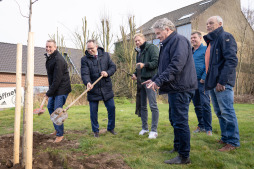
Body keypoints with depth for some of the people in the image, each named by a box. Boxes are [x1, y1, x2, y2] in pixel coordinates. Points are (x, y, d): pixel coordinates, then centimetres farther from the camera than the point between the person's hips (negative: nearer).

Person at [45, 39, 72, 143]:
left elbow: (57, 79, -24)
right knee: (50, 107, 18)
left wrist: (49, 93, -18)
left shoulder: (58, 60, -22)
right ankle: (57, 129, 32)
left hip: (61, 89, -10)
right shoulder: (49, 57, 10)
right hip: (54, 88, 10)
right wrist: (50, 91, 16)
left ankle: (60, 134, 6)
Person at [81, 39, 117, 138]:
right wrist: (87, 82, -34)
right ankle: (95, 130, 25)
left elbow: (113, 67, 7)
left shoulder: (105, 55, 6)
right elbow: (84, 74, -14)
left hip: (106, 88, 2)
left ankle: (111, 128, 28)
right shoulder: (85, 59, -3)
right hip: (93, 89, -2)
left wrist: (107, 73, -14)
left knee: (111, 108, 7)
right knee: (93, 111, 6)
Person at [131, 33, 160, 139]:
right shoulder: (139, 51, 20)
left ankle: (154, 130, 2)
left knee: (153, 106, -6)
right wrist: (135, 74, 7)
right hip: (141, 80, 8)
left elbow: (157, 62, -14)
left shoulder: (152, 48, -3)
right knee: (142, 106, 11)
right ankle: (144, 128, 22)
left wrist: (144, 64, -24)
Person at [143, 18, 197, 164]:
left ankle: (184, 156, 4)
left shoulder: (179, 40, -11)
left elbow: (177, 64, -24)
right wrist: (154, 79, 19)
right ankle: (177, 148, 32)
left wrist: (159, 81, -24)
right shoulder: (168, 44, 21)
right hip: (175, 88, 11)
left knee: (180, 122, -6)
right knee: (175, 120, 18)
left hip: (181, 88, -11)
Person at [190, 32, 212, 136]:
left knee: (205, 105, -7)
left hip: (202, 81, -6)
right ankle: (201, 126, 22)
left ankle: (208, 128, 2)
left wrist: (204, 78, -15)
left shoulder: (205, 49, 0)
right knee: (197, 105, 11)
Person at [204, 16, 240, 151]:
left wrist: (222, 81, -22)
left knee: (227, 112, -4)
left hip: (222, 83, -9)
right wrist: (208, 80, 14)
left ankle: (233, 142, 6)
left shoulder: (225, 37, -7)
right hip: (213, 83, 9)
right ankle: (225, 138, 25)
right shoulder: (211, 41, 21)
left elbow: (232, 60, -17)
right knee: (219, 113, 14)